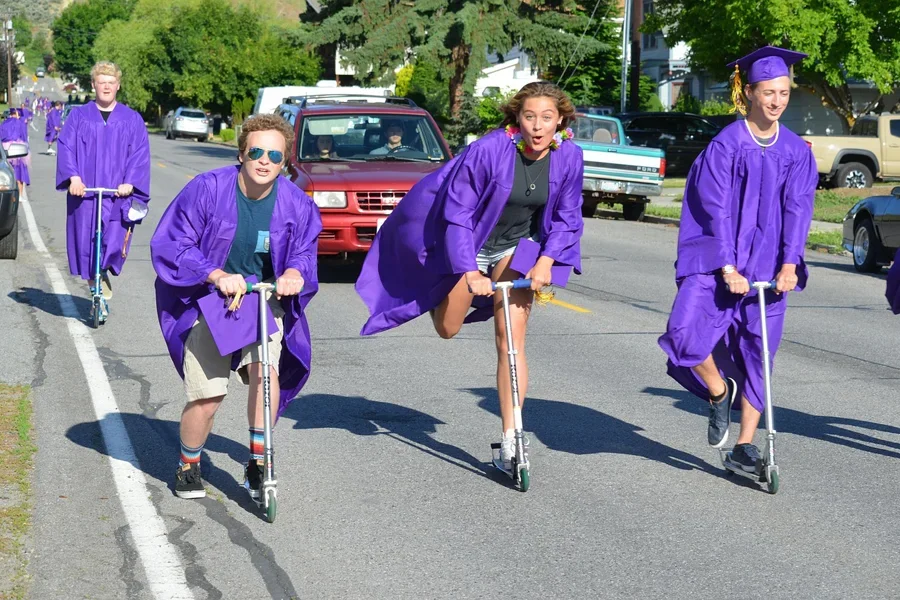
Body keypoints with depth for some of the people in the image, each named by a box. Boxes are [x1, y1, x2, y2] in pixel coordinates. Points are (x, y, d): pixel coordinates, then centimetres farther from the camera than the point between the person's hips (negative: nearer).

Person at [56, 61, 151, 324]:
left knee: (114, 242, -13)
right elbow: (66, 147, 1)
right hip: (84, 192, 1)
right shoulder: (79, 116, 9)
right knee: (86, 245, -1)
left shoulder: (132, 120, 8)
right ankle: (100, 292, 15)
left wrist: (129, 182, -13)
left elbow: (140, 154, 2)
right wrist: (73, 176, -15)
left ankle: (102, 293, 9)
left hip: (118, 194, -1)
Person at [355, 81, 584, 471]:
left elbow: (567, 217, -5)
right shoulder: (488, 151, -28)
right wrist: (470, 273, -31)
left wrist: (546, 261, -20)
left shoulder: (569, 157, -16)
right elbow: (457, 214, -24)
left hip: (516, 248, 2)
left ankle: (509, 439, -6)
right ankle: (439, 293, 48)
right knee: (447, 329, 12)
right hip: (469, 246, -2)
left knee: (511, 341, -8)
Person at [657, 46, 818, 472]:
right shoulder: (725, 145, -5)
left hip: (769, 267, 3)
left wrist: (790, 264, -12)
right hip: (719, 260, -3)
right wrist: (727, 268, -17)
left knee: (758, 352, 4)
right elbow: (716, 210, -9)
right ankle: (719, 393, 8)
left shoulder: (796, 151, 6)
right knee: (686, 332, -21)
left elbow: (798, 209, 1)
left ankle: (744, 445, 14)